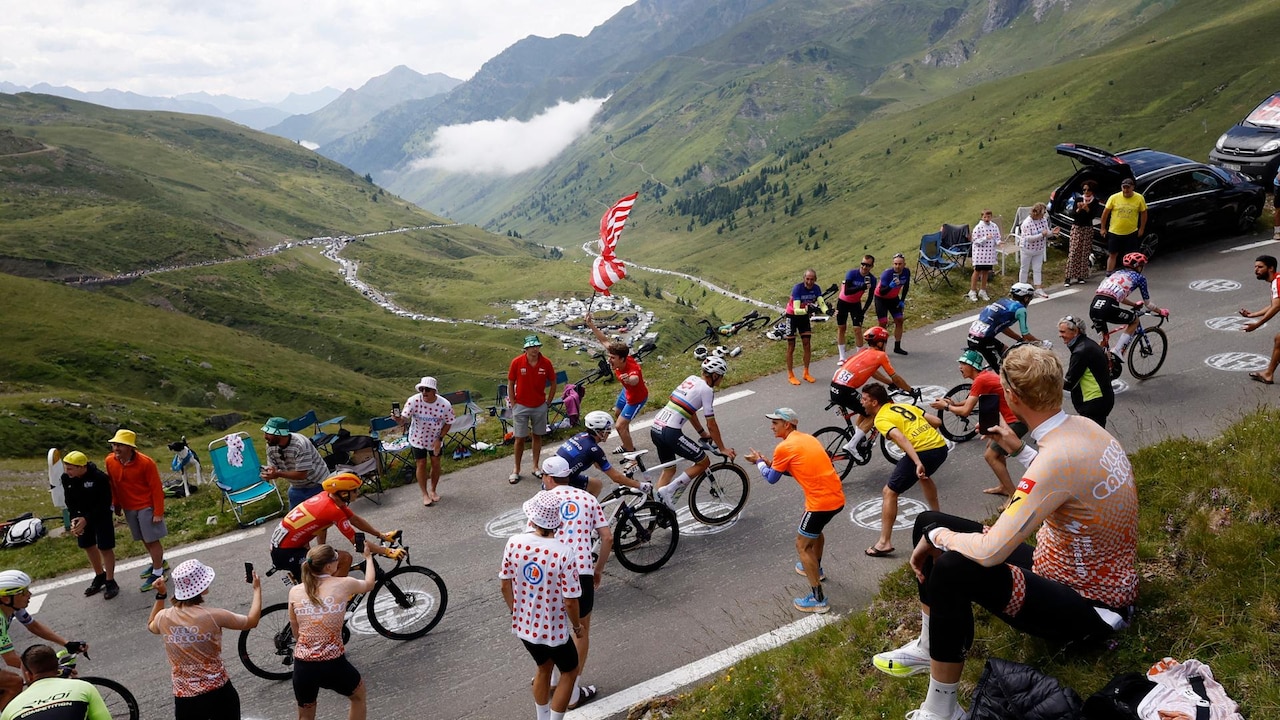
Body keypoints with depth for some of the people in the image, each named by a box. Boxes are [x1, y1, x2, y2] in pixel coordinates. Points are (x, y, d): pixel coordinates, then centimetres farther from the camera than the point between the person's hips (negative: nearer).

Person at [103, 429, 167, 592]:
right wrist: (117, 504, 15)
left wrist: (158, 512, -15)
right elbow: (113, 484, 9)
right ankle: (159, 563, 37)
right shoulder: (110, 461, -7)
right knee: (144, 539, 17)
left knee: (152, 540, 1)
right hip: (128, 508, 6)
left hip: (146, 507, -6)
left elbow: (156, 488, -16)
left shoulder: (145, 463, -23)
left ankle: (158, 573, 12)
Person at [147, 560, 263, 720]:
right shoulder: (212, 617, -17)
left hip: (184, 697, 2)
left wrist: (160, 596, 17)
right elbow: (252, 621, 0)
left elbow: (151, 625, 21)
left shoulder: (164, 618, -7)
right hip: (219, 692, -2)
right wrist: (257, 589, 12)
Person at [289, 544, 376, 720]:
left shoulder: (295, 591, 0)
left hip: (302, 665, 3)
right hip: (333, 665, -3)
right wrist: (368, 556, 32)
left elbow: (295, 632, 11)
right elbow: (369, 584, 16)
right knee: (359, 697, 27)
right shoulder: (344, 585, -7)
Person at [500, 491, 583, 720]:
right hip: (554, 629, -5)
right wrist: (577, 625, -1)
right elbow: (570, 600, -21)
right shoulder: (563, 552, -27)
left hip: (524, 625, 5)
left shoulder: (514, 543, -14)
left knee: (543, 668, 29)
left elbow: (505, 583, -2)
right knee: (569, 672, 22)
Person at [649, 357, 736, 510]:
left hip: (655, 429, 9)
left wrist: (702, 433, 32)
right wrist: (723, 449, 6)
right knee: (703, 462, 7)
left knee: (669, 469, 24)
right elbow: (711, 425, -4)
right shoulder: (707, 390, -6)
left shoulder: (691, 379, 18)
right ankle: (669, 490, 0)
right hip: (670, 432, -9)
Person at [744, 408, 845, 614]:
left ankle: (818, 599, 4)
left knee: (802, 546, 4)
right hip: (837, 497, 9)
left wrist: (759, 462, 20)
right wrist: (770, 464, 20)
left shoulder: (783, 447, -9)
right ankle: (816, 569, 55)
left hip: (821, 502, -9)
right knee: (814, 529, 34)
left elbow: (771, 479, 3)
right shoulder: (807, 438, 16)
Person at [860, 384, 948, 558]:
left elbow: (901, 438, -18)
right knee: (924, 476, 40)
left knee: (889, 493, 3)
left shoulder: (881, 419, 0)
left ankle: (884, 543, 0)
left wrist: (918, 463, -26)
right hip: (941, 446, 8)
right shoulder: (904, 405, 22)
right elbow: (937, 421, 21)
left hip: (922, 451, -8)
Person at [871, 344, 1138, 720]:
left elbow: (990, 551, -37)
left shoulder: (1057, 457, -34)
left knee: (953, 567, -34)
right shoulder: (1083, 426, -5)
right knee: (928, 523, 6)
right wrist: (1020, 451, 21)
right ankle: (928, 647, 22)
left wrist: (938, 536, -19)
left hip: (1088, 608, -9)